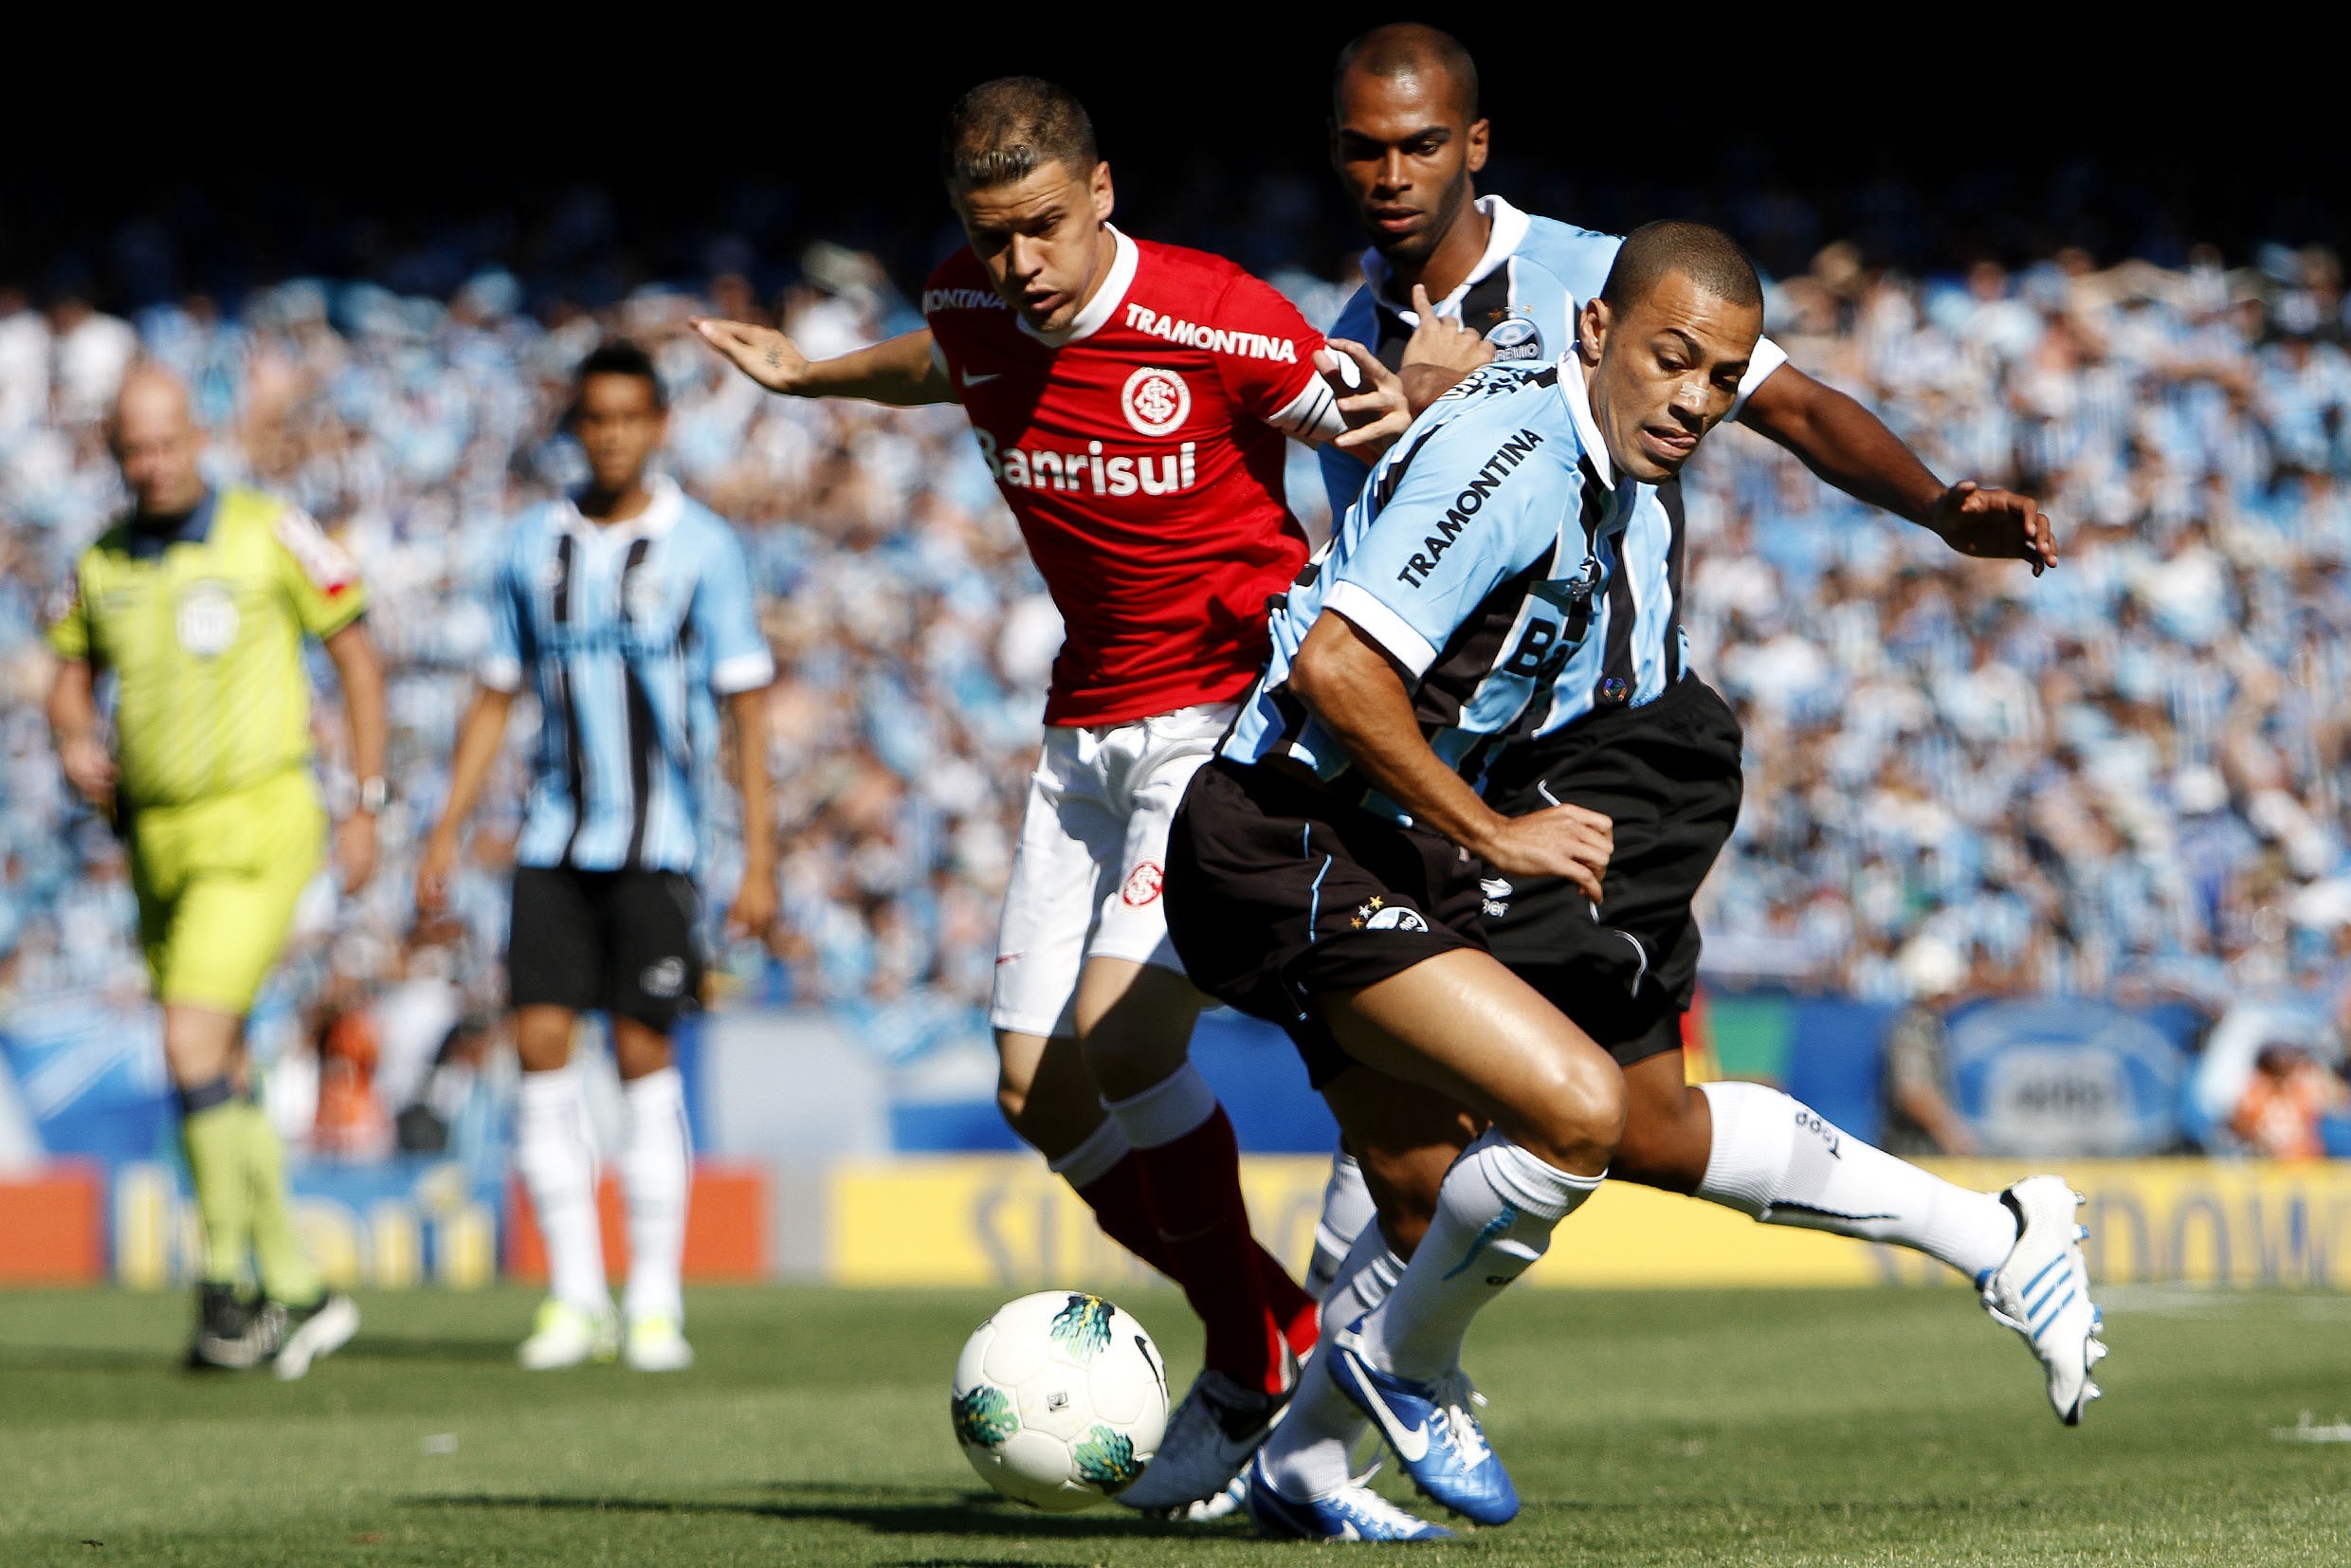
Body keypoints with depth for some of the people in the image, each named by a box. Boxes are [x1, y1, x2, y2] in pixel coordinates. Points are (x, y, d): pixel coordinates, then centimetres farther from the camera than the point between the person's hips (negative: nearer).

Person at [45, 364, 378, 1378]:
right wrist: (75, 742, -5)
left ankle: (223, 1278, -7)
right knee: (222, 1083, 9)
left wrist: (367, 807, -4)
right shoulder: (102, 564, 6)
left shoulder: (269, 534, -8)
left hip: (257, 828, -6)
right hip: (160, 841, 6)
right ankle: (298, 1293, 19)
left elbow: (357, 657, -1)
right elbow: (72, 676, 19)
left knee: (194, 1047, -19)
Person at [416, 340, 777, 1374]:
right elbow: (495, 697, 16)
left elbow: (748, 707, -2)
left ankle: (656, 1302, 2)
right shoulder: (534, 545, 10)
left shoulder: (703, 547, -2)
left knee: (643, 1057, -6)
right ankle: (575, 1297, 3)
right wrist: (446, 833, 10)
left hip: (657, 839, -3)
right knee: (541, 1047, -6)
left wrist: (759, 860, -8)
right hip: (554, 839, 3)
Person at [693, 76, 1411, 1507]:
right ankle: (1279, 1332, 17)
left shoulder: (1219, 323, -20)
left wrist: (1387, 415, -31)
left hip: (1235, 708, -7)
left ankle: (1257, 1369, -5)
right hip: (1089, 728, 7)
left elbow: (1368, 438, -9)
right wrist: (815, 375, 32)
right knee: (1040, 1087, 0)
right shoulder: (975, 308, -3)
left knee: (1124, 1032, -22)